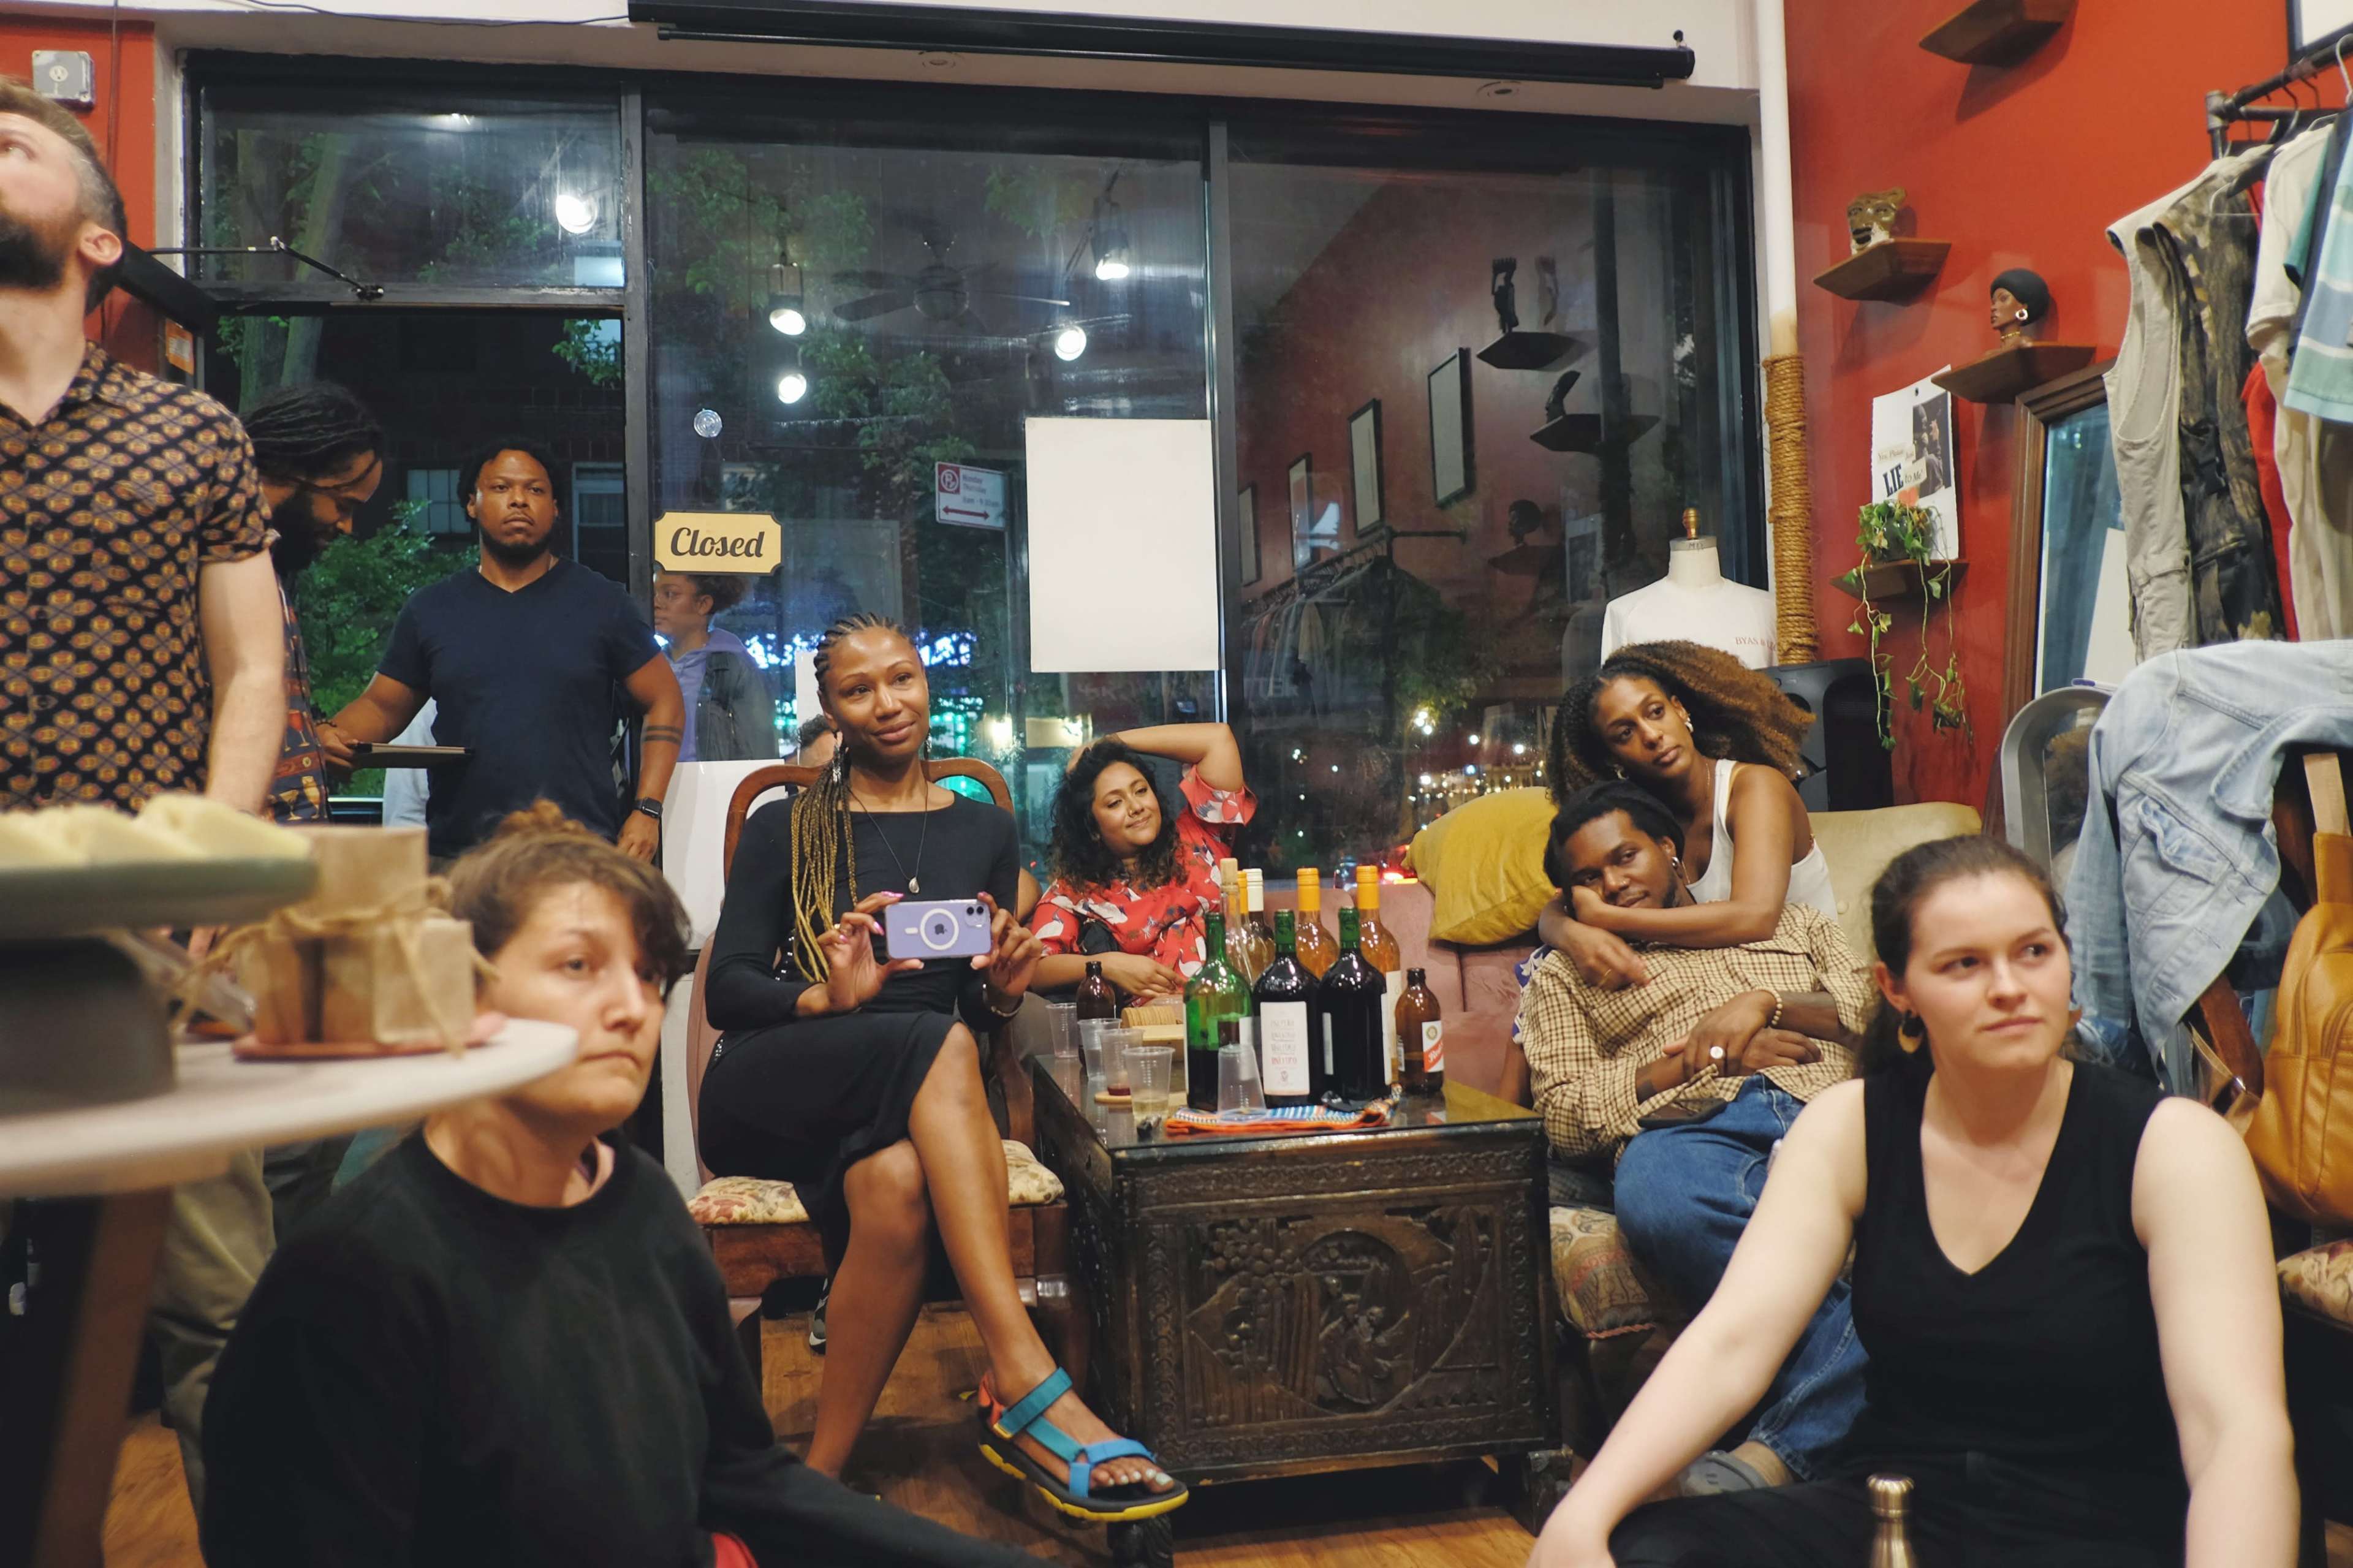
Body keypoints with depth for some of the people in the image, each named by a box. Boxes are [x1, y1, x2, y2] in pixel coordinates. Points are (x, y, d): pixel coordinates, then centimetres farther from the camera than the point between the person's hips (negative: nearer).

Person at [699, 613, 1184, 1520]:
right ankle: (1033, 1393, -44)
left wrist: (1004, 989, -6)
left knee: (898, 1183, -39)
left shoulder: (981, 831, 17)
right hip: (770, 1093, -2)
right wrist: (828, 997, -20)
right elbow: (725, 990, 0)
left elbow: (981, 1014, 19)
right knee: (938, 1044, -37)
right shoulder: (785, 829, 9)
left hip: (909, 1104, 2)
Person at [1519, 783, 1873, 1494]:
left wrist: (1766, 1002, 2)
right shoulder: (1564, 975, 30)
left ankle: (1779, 1450, -38)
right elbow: (1564, 1114, 13)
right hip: (1695, 1128, -1)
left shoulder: (1789, 922, 34)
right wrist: (1701, 1060, 2)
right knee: (1657, 1198, -41)